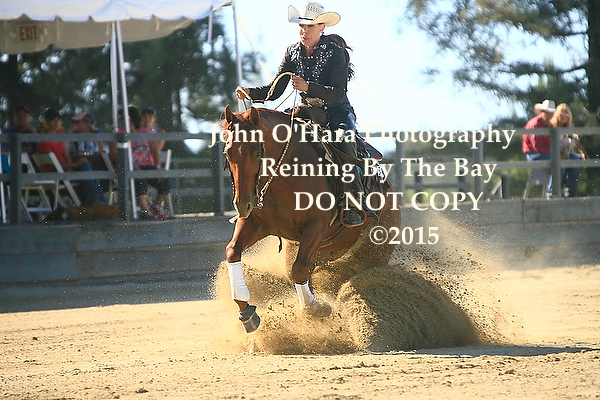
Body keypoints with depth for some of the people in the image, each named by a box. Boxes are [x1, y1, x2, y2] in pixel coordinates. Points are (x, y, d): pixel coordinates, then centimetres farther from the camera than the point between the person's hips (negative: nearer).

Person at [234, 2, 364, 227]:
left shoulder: (336, 53, -13)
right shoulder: (293, 53, 2)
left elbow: (338, 93, -23)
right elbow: (275, 91, 2)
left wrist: (307, 87, -37)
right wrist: (250, 93, -17)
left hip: (338, 112, -5)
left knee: (344, 139, -38)